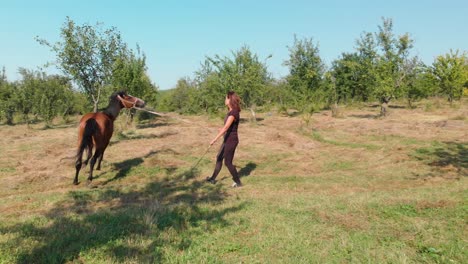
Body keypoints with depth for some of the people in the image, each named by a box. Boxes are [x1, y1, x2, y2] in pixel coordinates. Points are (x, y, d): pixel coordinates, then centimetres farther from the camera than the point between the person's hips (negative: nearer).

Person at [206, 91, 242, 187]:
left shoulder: (233, 113, -23)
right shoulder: (231, 111, 7)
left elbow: (226, 128, -30)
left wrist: (214, 139, -32)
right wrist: (222, 129, 39)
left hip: (231, 140, -10)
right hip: (227, 139, 10)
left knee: (228, 162, 0)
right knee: (219, 158, 17)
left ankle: (238, 182, 13)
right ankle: (213, 179, 30)